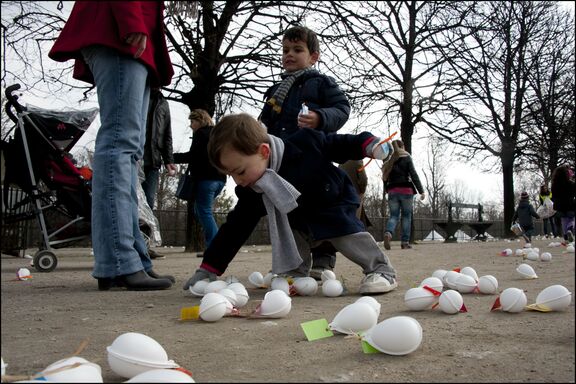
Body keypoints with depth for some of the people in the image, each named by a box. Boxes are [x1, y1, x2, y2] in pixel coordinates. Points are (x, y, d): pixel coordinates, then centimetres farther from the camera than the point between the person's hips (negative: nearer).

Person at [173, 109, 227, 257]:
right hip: (219, 178, 9)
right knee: (200, 210, 16)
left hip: (206, 178, -9)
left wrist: (173, 158, -9)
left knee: (204, 212, -7)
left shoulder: (201, 133, -5)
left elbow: (194, 155, -15)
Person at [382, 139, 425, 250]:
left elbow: (385, 178, 10)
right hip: (406, 190, -3)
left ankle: (388, 233, -24)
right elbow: (414, 175, -6)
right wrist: (421, 191, -8)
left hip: (392, 191, 3)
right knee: (406, 216, 5)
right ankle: (405, 242, 2)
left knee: (394, 216, 4)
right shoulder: (406, 158, 2)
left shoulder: (388, 161, 12)